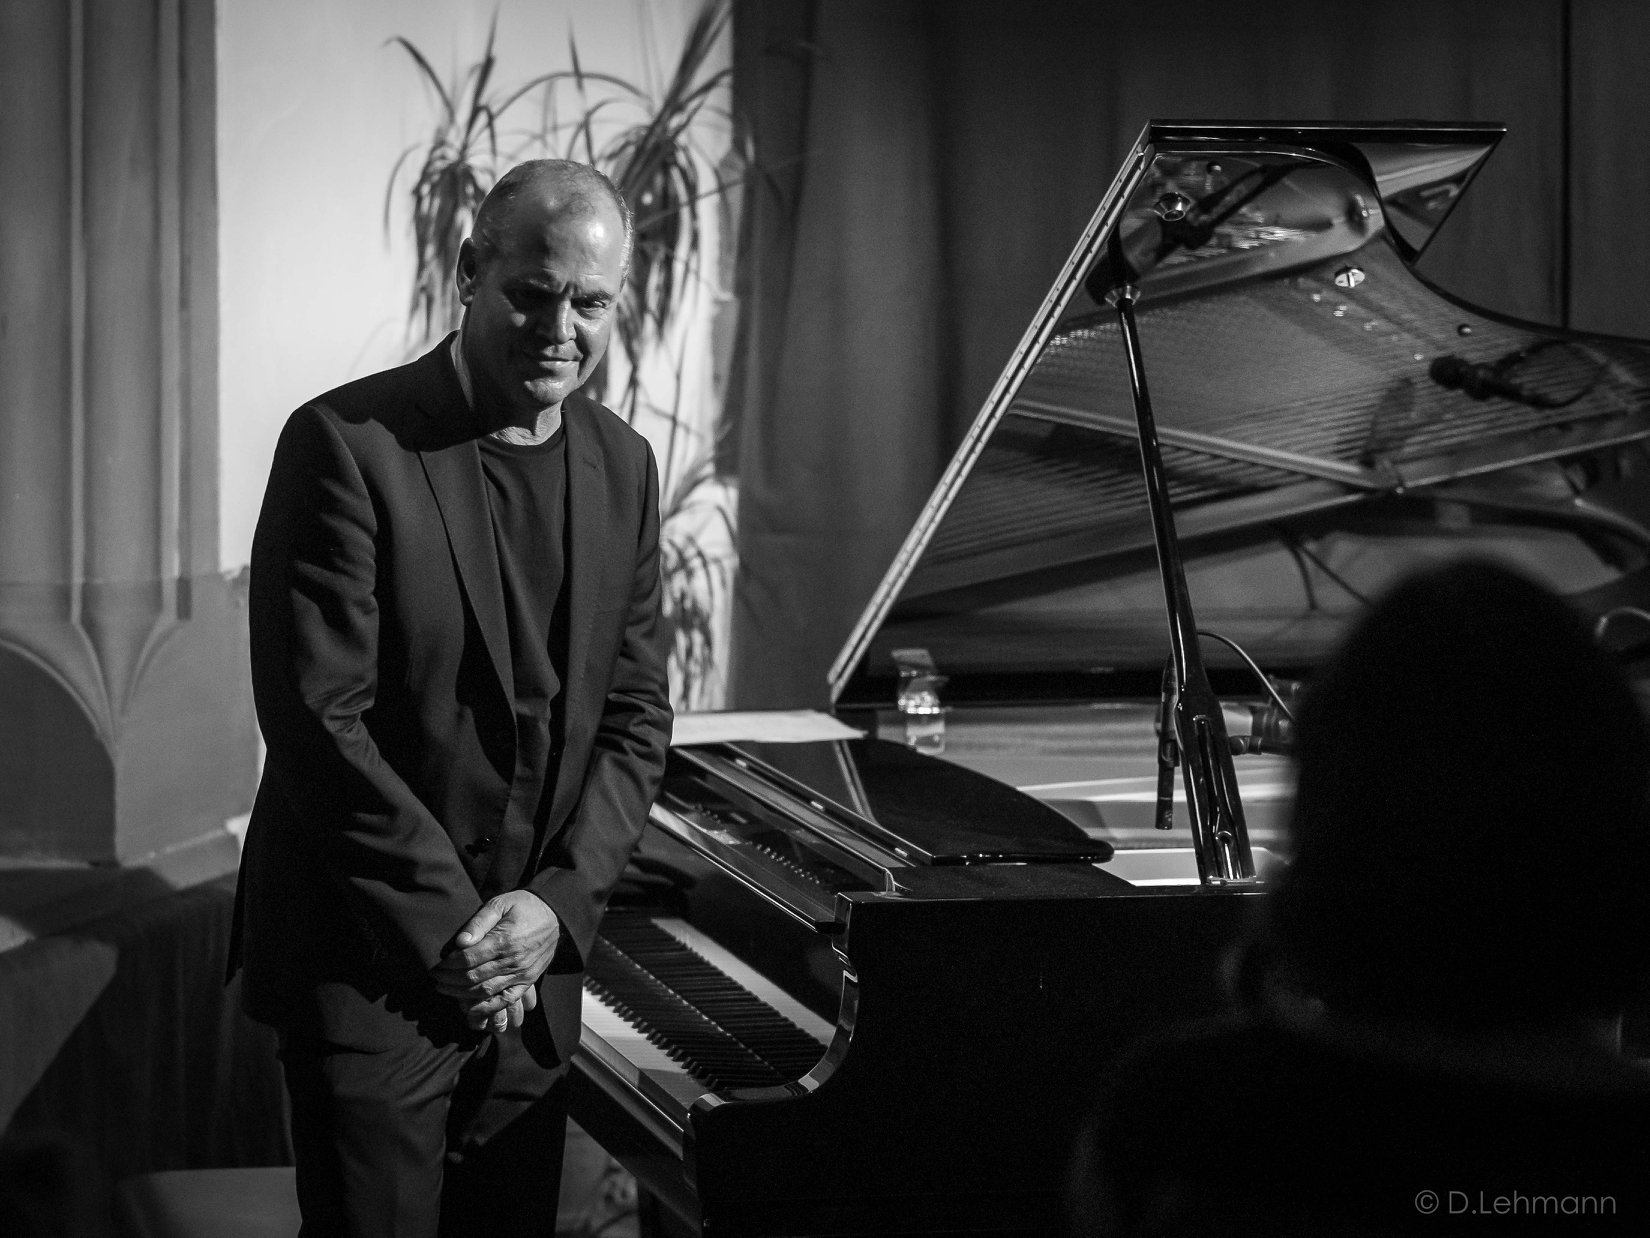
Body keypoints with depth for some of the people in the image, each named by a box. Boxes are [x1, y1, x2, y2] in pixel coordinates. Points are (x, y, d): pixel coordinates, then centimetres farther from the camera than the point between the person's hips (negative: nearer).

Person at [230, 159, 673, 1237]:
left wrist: (558, 904, -8)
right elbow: (317, 721, -17)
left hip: (534, 961, 6)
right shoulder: (346, 445, -13)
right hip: (369, 962, -6)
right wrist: (451, 932, -17)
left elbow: (636, 713, 7)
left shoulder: (623, 467, 7)